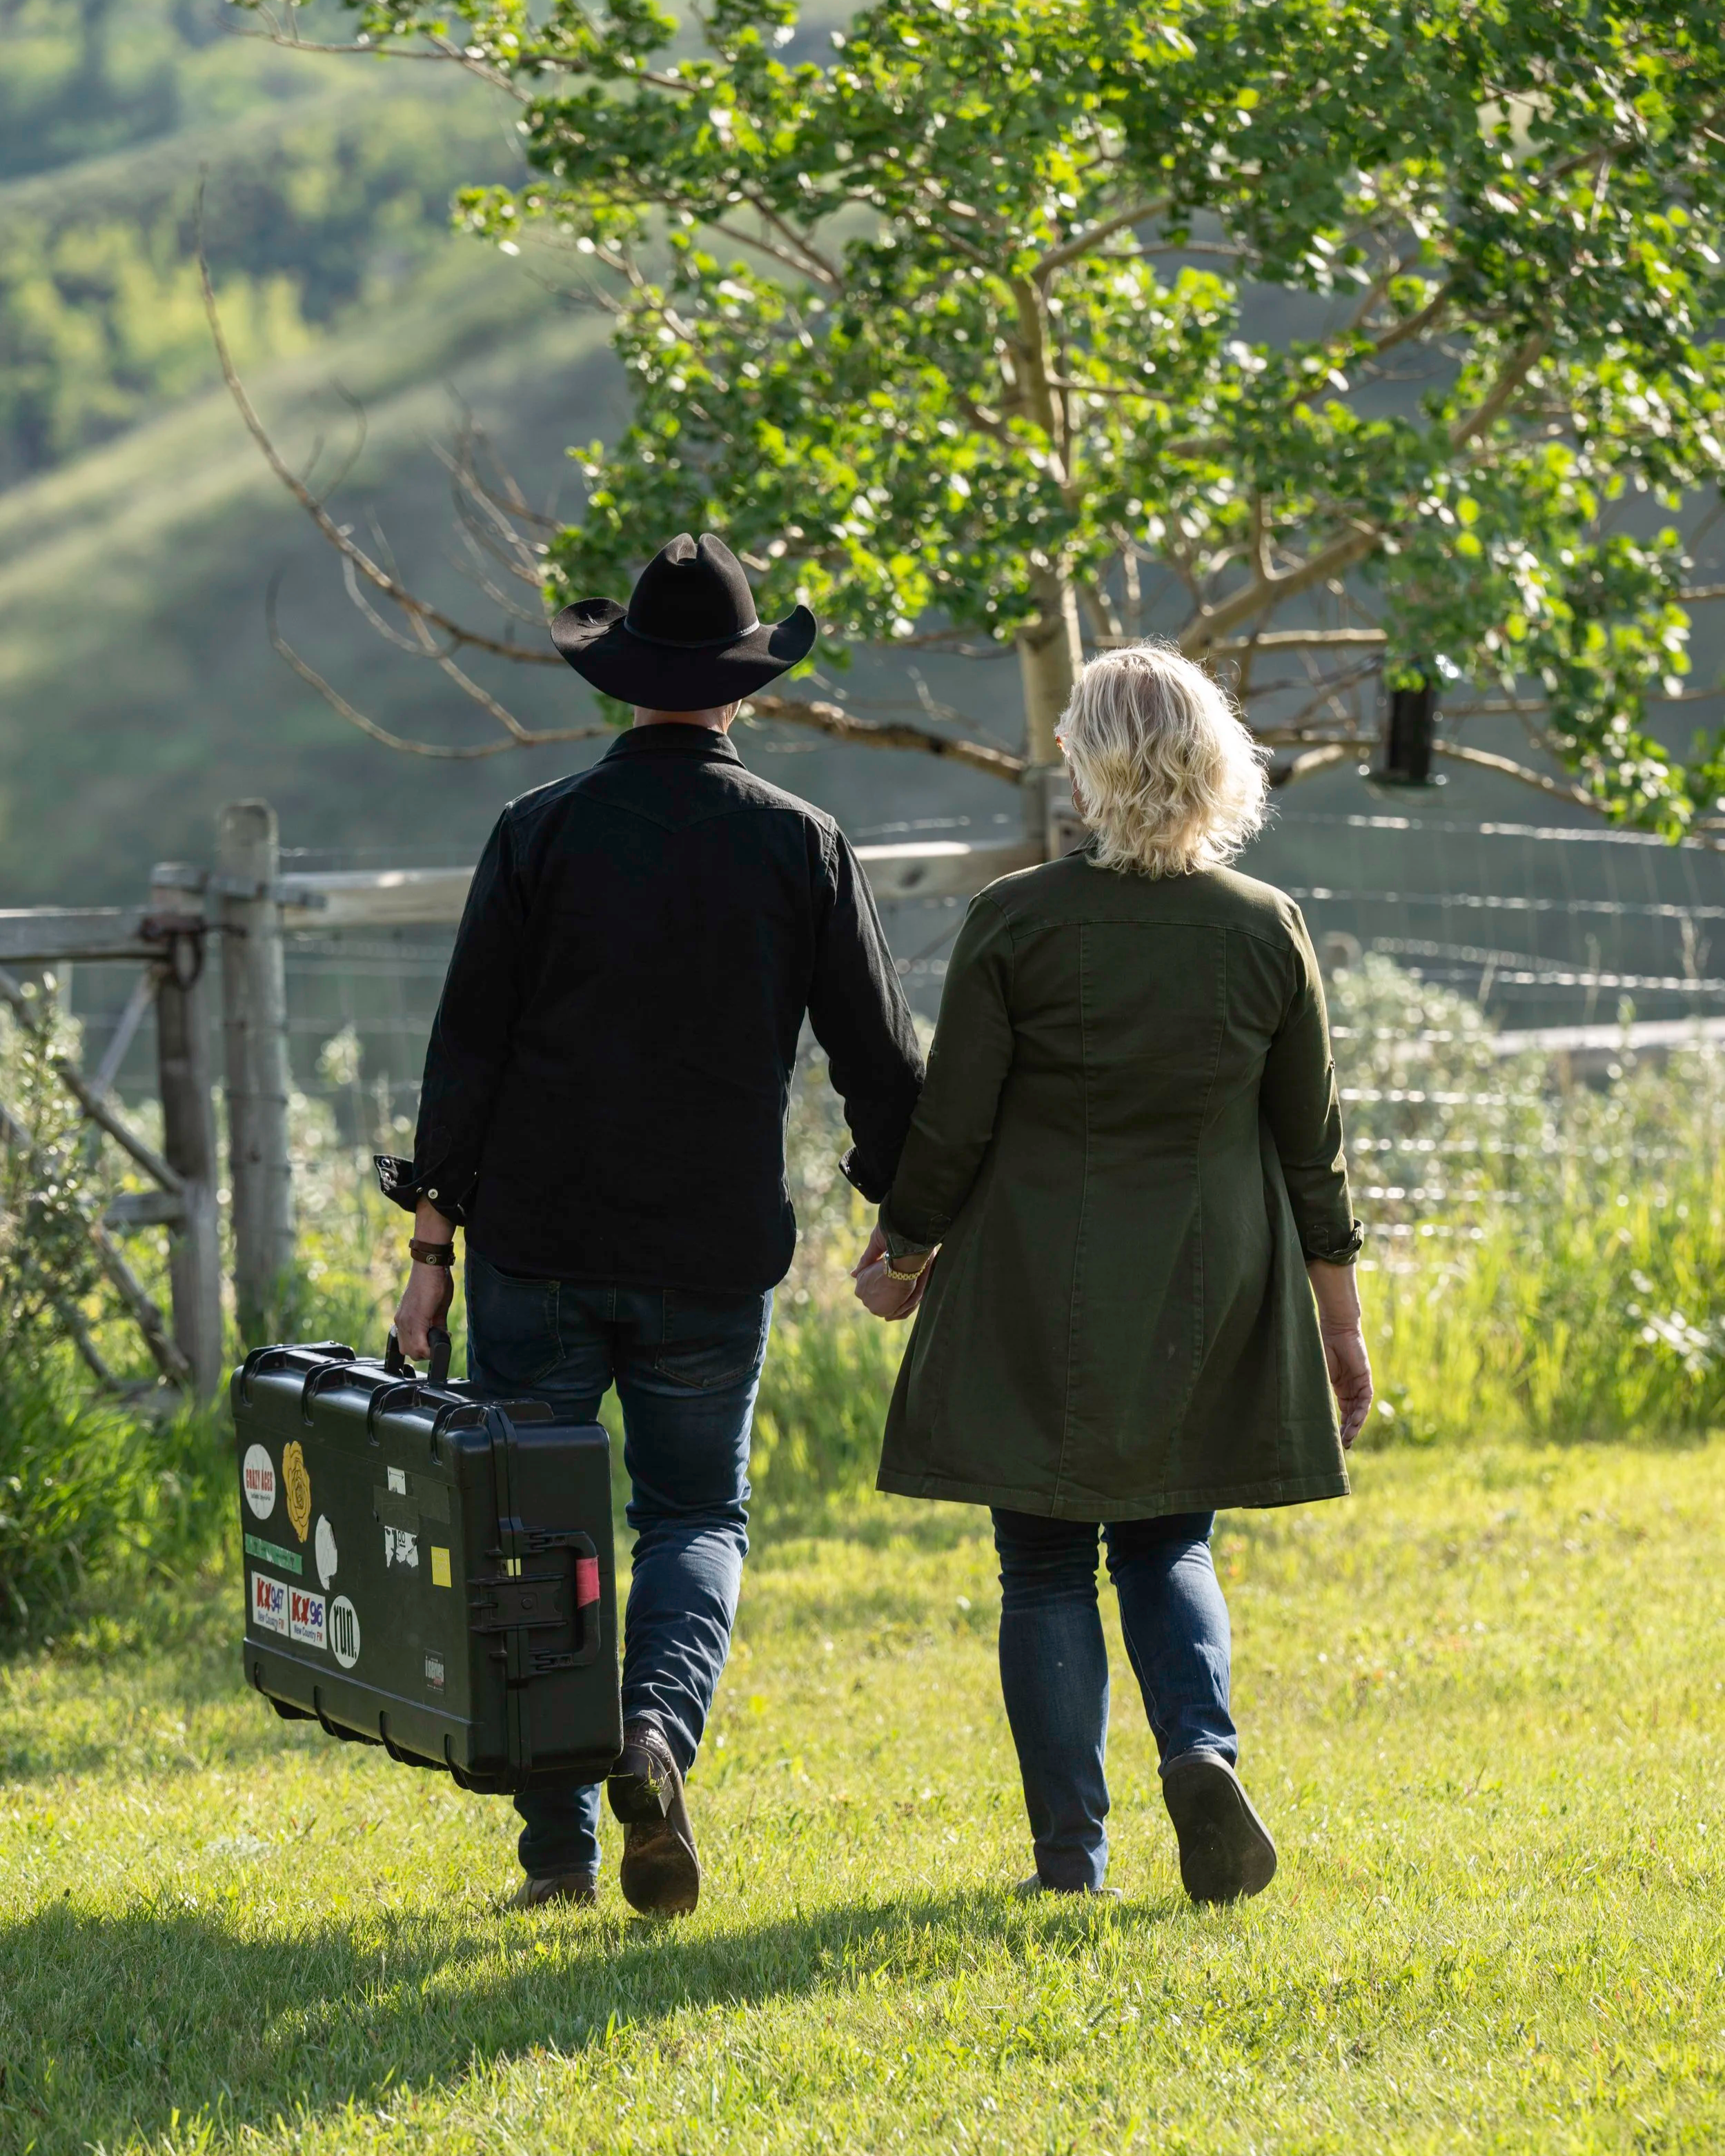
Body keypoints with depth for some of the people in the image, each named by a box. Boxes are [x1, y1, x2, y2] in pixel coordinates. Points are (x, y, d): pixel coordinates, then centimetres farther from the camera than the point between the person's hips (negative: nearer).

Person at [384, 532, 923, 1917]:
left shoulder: (542, 832, -4)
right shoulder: (802, 847, -2)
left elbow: (467, 1050, -5)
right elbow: (882, 1063, 1)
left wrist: (435, 1241, 1)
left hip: (537, 1244, 0)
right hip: (715, 1261, 0)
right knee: (699, 1516, 15)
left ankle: (559, 1844, 7)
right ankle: (658, 1732, -13)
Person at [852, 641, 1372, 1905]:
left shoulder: (1016, 922, -10)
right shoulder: (1268, 929, -3)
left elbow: (951, 1122, -6)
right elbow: (1311, 1141, 3)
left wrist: (904, 1255, 10)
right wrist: (1339, 1315, 13)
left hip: (1038, 1298, -2)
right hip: (1207, 1300, 2)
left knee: (1047, 1566, 8)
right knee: (1167, 1547, 17)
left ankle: (1071, 1853, 5)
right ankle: (1203, 1750, -10)